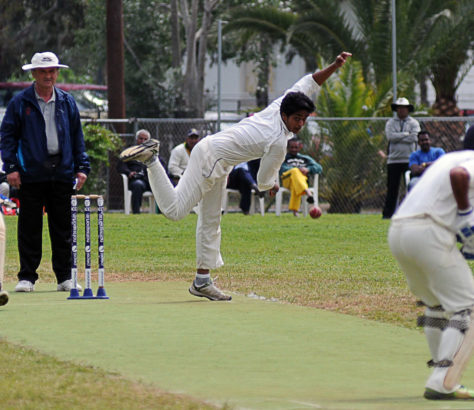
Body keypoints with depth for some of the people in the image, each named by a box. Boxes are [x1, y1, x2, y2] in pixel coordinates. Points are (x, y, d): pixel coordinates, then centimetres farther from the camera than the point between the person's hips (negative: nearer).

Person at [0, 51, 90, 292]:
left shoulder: (67, 102, 11)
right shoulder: (20, 103, 3)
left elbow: (77, 137, 14)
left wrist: (82, 167, 6)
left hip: (62, 173, 2)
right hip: (31, 175, -2)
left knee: (62, 228, 5)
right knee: (30, 228, 0)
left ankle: (64, 277, 11)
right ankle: (27, 277, 6)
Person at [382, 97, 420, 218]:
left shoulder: (413, 123, 9)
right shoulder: (390, 123, 12)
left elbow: (414, 137, -8)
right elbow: (390, 136, -7)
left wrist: (397, 137, -7)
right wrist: (405, 134, -7)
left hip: (409, 160, 0)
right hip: (393, 160, 1)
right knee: (392, 187, -1)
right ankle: (388, 213, 2)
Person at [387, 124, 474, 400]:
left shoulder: (448, 158, 27)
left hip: (397, 232, 9)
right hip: (428, 232, -9)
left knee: (435, 304, 23)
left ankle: (442, 379, 24)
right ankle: (440, 382, -14)